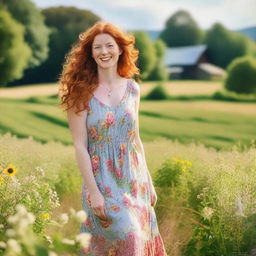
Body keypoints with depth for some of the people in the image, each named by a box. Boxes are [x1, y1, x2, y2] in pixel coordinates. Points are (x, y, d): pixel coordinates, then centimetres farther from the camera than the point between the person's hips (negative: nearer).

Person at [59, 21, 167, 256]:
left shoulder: (132, 88, 6)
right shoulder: (82, 92, -6)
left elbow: (135, 139, 12)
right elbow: (80, 145, -9)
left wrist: (149, 183, 11)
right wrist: (93, 191, -15)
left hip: (135, 181, 4)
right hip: (103, 183, -4)